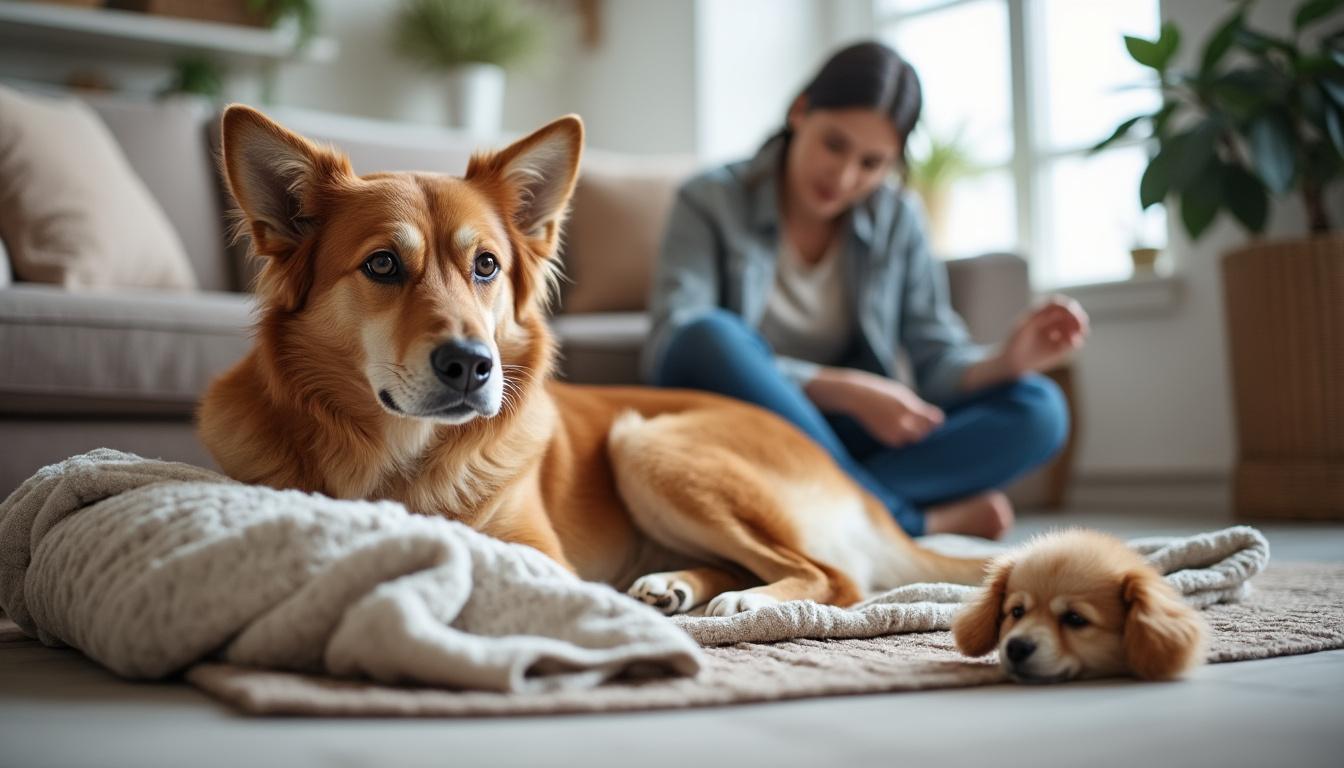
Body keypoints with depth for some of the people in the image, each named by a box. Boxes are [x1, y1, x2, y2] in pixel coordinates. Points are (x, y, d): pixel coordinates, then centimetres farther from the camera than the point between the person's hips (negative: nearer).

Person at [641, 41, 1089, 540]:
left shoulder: (896, 220, 6)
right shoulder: (711, 202, -4)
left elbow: (938, 360, 1)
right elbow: (676, 350, -18)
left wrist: (1005, 361, -23)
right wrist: (843, 389, -24)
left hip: (846, 439, 3)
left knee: (1038, 408, -13)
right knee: (711, 336, -34)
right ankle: (914, 524, -24)